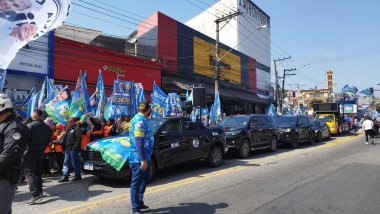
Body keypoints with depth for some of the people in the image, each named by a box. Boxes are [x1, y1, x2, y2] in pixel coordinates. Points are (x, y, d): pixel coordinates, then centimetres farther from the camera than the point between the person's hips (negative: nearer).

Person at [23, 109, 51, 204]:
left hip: (31, 151, -6)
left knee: (30, 172, -5)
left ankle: (35, 193, -15)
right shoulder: (47, 127, 7)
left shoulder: (30, 126, -13)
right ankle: (39, 191, 23)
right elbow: (48, 140, 11)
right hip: (41, 152, 7)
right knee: (38, 172, 17)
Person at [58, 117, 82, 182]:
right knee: (66, 162, 9)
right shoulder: (69, 129, 20)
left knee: (75, 163, -2)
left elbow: (78, 140, -19)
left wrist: (75, 148, -23)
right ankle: (65, 176, 13)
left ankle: (78, 176, 8)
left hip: (73, 149, -10)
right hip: (68, 149, 10)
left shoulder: (77, 129, -10)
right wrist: (65, 148, 16)